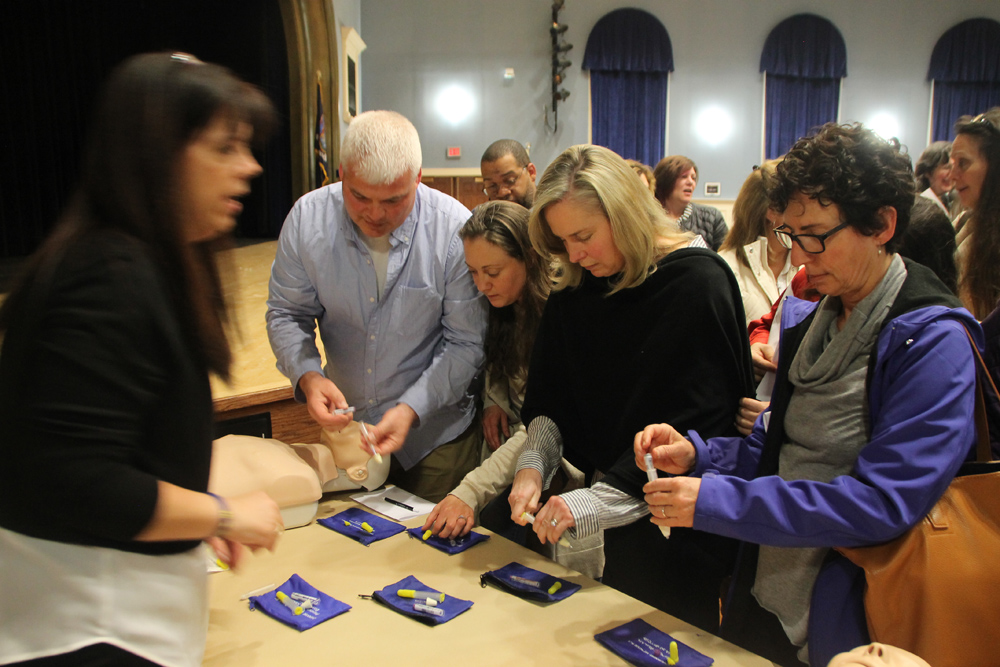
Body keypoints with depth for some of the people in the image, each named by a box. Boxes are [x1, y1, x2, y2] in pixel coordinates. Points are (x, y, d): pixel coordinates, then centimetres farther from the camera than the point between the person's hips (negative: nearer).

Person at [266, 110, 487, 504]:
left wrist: (411, 409, -25)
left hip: (435, 433, -2)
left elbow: (465, 343, -14)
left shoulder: (457, 230, -20)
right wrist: (307, 376, -18)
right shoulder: (308, 218, -12)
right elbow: (286, 313, 0)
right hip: (344, 424, 3)